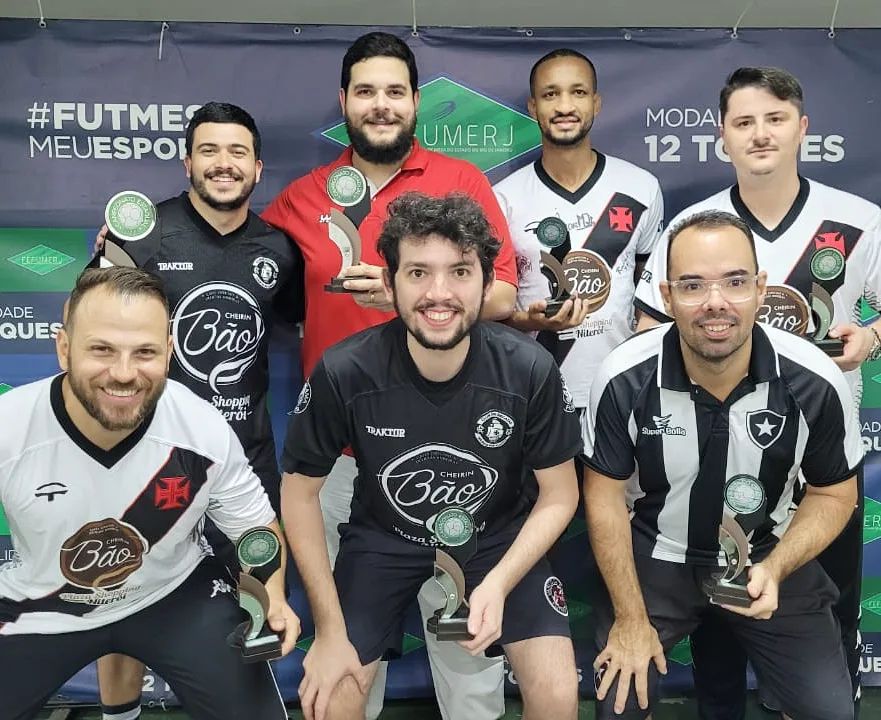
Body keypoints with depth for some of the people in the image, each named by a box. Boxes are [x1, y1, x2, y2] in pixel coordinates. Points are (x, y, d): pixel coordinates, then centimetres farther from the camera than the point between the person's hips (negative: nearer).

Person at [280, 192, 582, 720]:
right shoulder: (344, 373, -25)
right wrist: (331, 630, -12)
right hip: (383, 538, 0)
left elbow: (559, 495, -9)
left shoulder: (530, 370, -24)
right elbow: (301, 494, -10)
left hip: (498, 539, 1)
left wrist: (498, 584, -24)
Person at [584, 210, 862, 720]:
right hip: (654, 555, -1)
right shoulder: (625, 380, -22)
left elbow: (834, 495, -4)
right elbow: (606, 495, -10)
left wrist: (775, 569, -21)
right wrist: (631, 618, -9)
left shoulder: (816, 384, -20)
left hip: (767, 554, 1)